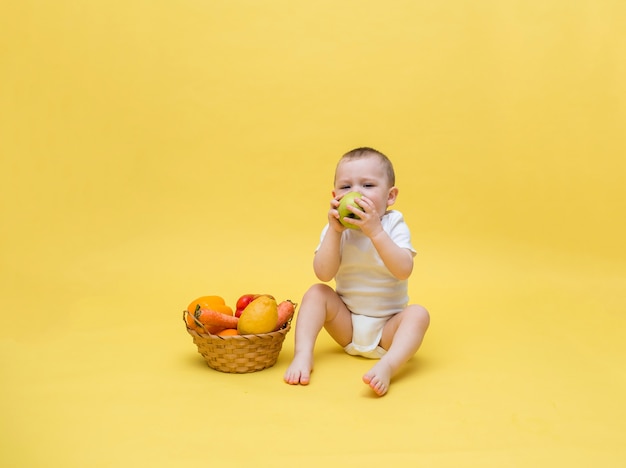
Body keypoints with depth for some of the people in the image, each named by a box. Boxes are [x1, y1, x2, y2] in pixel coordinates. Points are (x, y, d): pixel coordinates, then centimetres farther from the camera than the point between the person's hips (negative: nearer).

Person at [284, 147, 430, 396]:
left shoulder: (394, 225, -12)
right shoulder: (335, 230, -6)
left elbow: (403, 271, -29)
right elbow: (323, 274, -20)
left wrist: (375, 231, -36)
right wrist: (334, 231, -28)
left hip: (387, 330, -2)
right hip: (346, 325, 2)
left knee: (418, 314, -27)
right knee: (316, 293, -16)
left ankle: (386, 366, -44)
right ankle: (303, 355, -25)